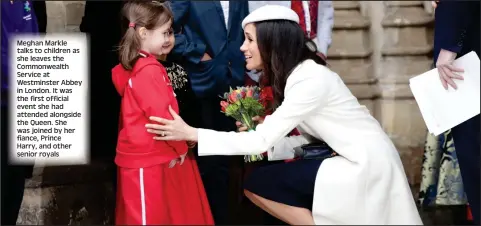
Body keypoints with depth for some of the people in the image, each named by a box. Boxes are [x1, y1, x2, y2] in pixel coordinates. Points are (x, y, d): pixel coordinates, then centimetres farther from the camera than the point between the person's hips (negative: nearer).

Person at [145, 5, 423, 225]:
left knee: (258, 184, -11)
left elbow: (262, 140, -23)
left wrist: (191, 133, -23)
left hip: (367, 164, -9)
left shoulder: (311, 79, -21)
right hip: (355, 160, 9)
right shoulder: (296, 74, 6)